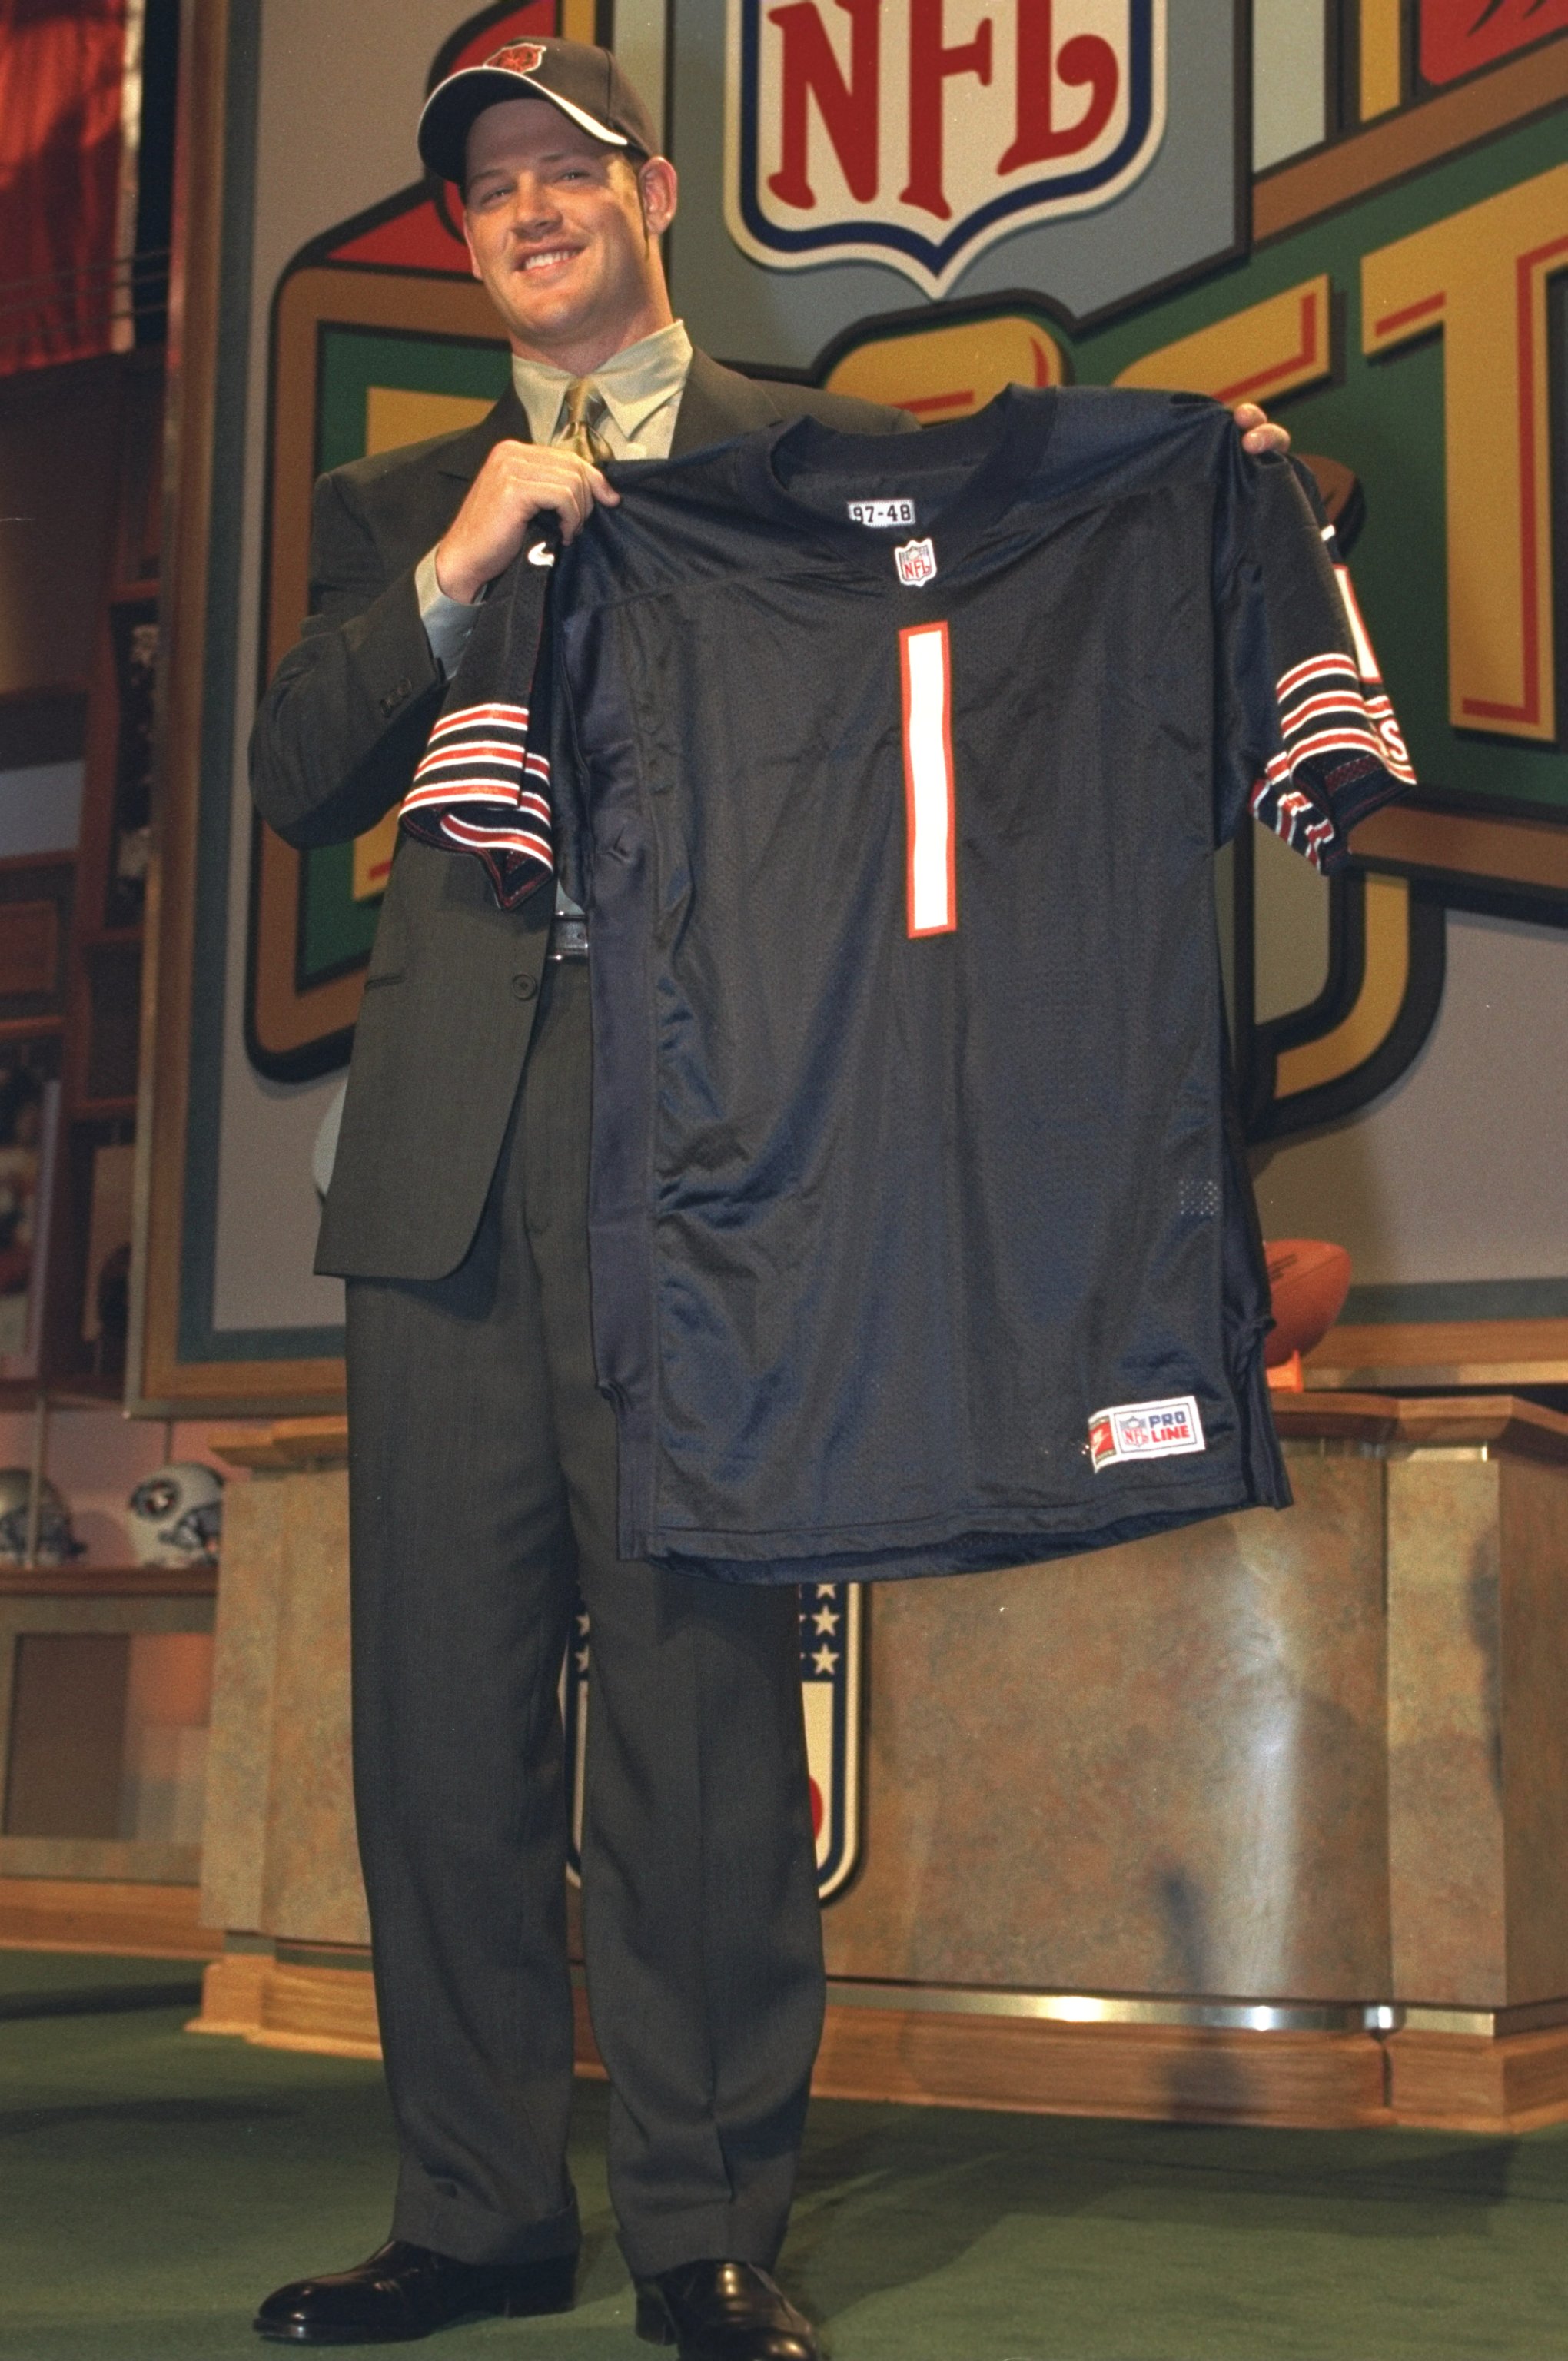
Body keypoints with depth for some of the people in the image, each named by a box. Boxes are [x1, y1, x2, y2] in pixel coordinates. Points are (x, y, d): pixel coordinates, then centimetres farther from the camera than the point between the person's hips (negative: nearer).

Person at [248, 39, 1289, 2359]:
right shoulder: (401, 504, 21)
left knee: (707, 1695, -2)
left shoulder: (826, 460, 13)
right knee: (440, 1698, 5)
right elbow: (297, 780, 8)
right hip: (455, 1152, 4)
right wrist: (456, 571, -3)